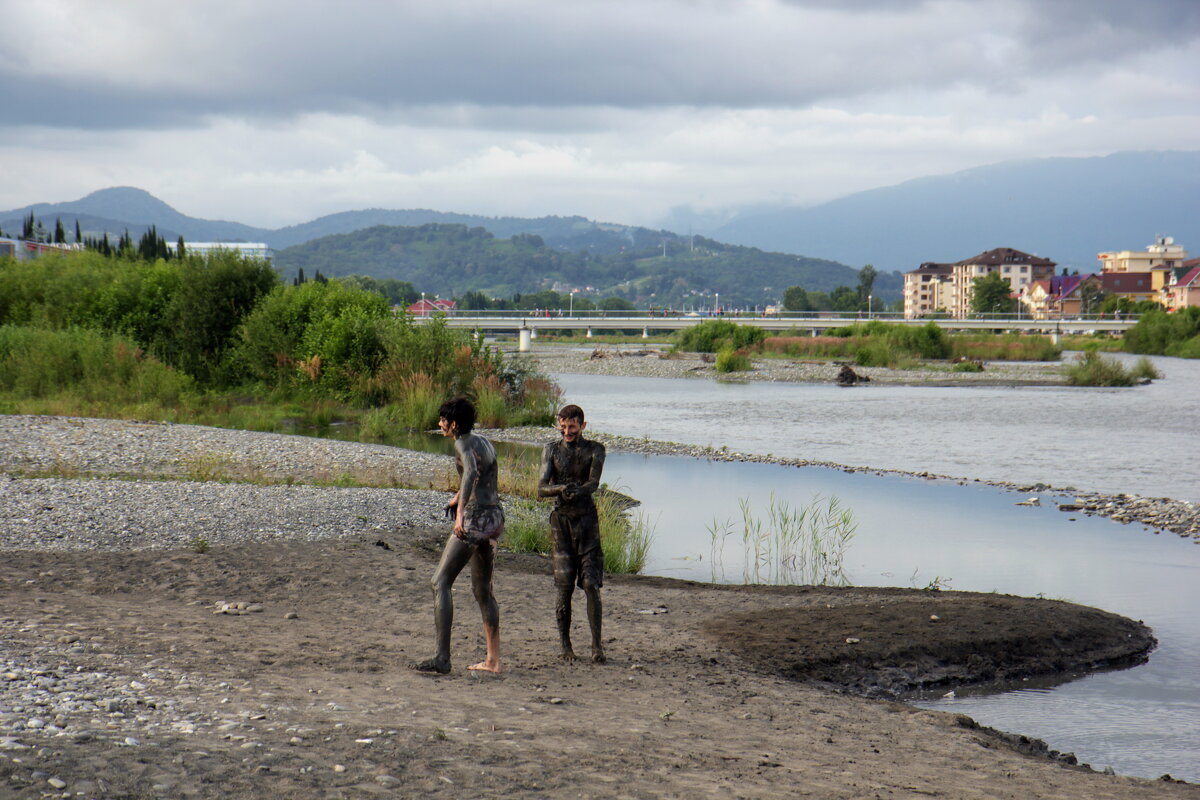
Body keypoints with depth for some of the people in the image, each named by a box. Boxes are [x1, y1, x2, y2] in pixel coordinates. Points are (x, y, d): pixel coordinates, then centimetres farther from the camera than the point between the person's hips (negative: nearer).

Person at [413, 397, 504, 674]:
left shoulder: (463, 444, -11)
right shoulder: (485, 442, 16)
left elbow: (471, 471, -33)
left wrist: (460, 511, -41)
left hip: (475, 518, -9)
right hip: (495, 517, 9)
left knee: (441, 582, -7)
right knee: (483, 589, 17)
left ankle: (442, 658, -15)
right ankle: (493, 660, 18)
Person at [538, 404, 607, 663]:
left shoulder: (594, 450, 2)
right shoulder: (551, 450, 4)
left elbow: (594, 483, -14)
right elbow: (541, 488, -7)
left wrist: (579, 490, -36)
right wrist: (561, 489, -29)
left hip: (587, 518, 0)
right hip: (561, 519, 0)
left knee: (591, 584, -7)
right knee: (564, 586, -2)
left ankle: (597, 644, -3)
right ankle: (565, 645, 7)